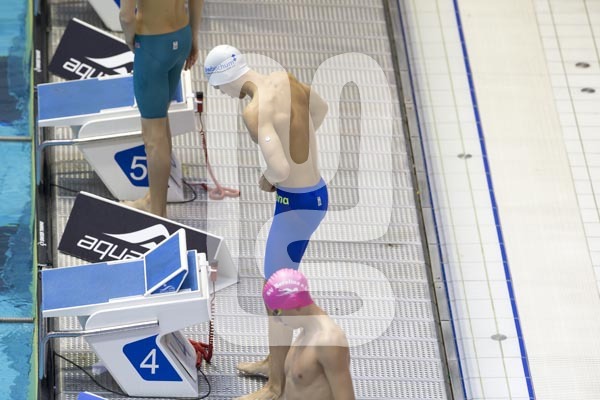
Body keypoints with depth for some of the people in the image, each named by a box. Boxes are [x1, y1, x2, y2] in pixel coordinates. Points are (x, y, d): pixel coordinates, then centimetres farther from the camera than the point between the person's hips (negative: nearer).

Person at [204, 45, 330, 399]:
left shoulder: (255, 111, -25)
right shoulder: (284, 79, 1)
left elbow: (280, 170, -34)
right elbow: (321, 109, 21)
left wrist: (266, 181, -10)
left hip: (297, 204, -9)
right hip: (314, 194, 9)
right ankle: (274, 361, 41)